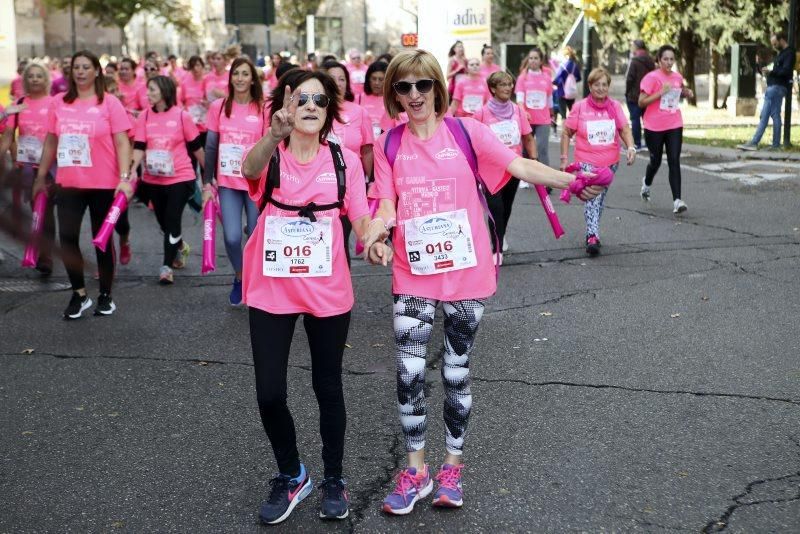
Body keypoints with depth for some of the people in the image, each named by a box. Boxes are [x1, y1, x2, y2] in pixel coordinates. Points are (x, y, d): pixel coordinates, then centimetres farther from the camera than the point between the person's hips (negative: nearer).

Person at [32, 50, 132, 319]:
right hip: (69, 184, 3)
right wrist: (41, 176, 13)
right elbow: (50, 142, 12)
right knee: (67, 236, -5)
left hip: (103, 185, -3)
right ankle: (79, 294, 11)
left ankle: (106, 295, 21)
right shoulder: (59, 102, 5)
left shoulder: (109, 102, -5)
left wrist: (125, 178, -18)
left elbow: (122, 143, -8)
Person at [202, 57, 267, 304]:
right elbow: (210, 147, 6)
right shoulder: (218, 107, 1)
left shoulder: (263, 109, -3)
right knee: (232, 237, -8)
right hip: (228, 183, 1)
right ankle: (239, 277, 21)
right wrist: (207, 183, 5)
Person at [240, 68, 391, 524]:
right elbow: (250, 169, -29)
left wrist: (375, 242, -26)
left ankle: (334, 480, 30)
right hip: (271, 292, 0)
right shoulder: (270, 156, -5)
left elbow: (360, 216, -3)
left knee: (328, 387, 12)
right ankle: (292, 476, 26)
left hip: (328, 292, 1)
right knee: (270, 393, 1)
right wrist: (275, 133, -49)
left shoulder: (345, 160, -1)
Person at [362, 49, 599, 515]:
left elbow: (520, 166, -12)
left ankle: (453, 467, 26)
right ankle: (416, 470, 19)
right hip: (413, 277, 2)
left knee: (457, 372, 9)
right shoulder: (389, 145, 2)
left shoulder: (466, 132, -4)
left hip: (466, 273, -1)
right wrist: (377, 228, -25)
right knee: (409, 374, 1)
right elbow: (387, 205, -2)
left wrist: (571, 181, -27)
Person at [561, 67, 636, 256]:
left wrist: (630, 147, -17)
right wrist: (564, 158, -1)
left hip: (610, 162, 4)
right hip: (587, 162, -4)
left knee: (599, 199, 12)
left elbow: (625, 129, 2)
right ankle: (593, 237, -29)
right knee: (591, 196, -21)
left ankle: (591, 232, 28)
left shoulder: (615, 106, 4)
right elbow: (566, 133, 3)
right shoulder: (580, 107, -2)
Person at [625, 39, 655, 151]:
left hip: (634, 96, -7)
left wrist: (627, 93, -3)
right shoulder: (650, 61, 8)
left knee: (635, 119, -2)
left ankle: (637, 143, -3)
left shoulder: (634, 61, -14)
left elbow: (630, 79, -15)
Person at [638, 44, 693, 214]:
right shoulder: (651, 77, -10)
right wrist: (660, 92, -22)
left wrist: (686, 92, 5)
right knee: (656, 161, 12)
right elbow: (641, 102, -14)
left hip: (674, 126, 3)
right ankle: (647, 183, 46)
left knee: (674, 162, -7)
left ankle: (677, 200, -11)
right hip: (654, 127, -3)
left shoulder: (677, 77, 7)